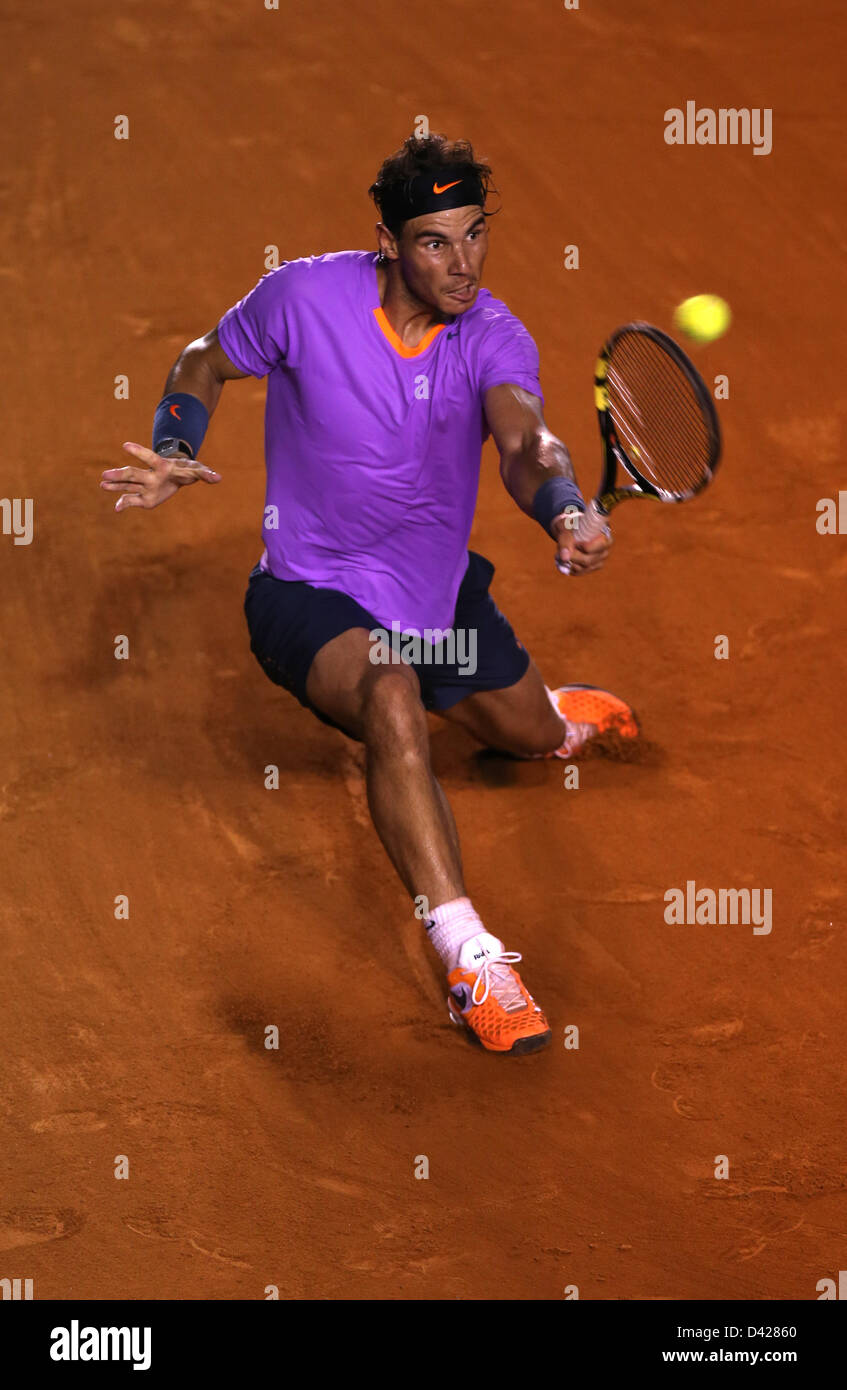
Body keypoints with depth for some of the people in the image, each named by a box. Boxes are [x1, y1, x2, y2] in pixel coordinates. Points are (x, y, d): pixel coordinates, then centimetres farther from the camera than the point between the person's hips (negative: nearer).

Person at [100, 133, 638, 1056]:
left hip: (438, 585, 4)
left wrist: (565, 514, -57)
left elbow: (526, 442, -34)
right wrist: (173, 454, -18)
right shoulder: (305, 297, -17)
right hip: (310, 589, -4)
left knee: (531, 735, 20)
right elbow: (206, 364, 2)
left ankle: (555, 707, 64)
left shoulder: (493, 338, -15)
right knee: (393, 701, -36)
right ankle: (470, 961, -39)